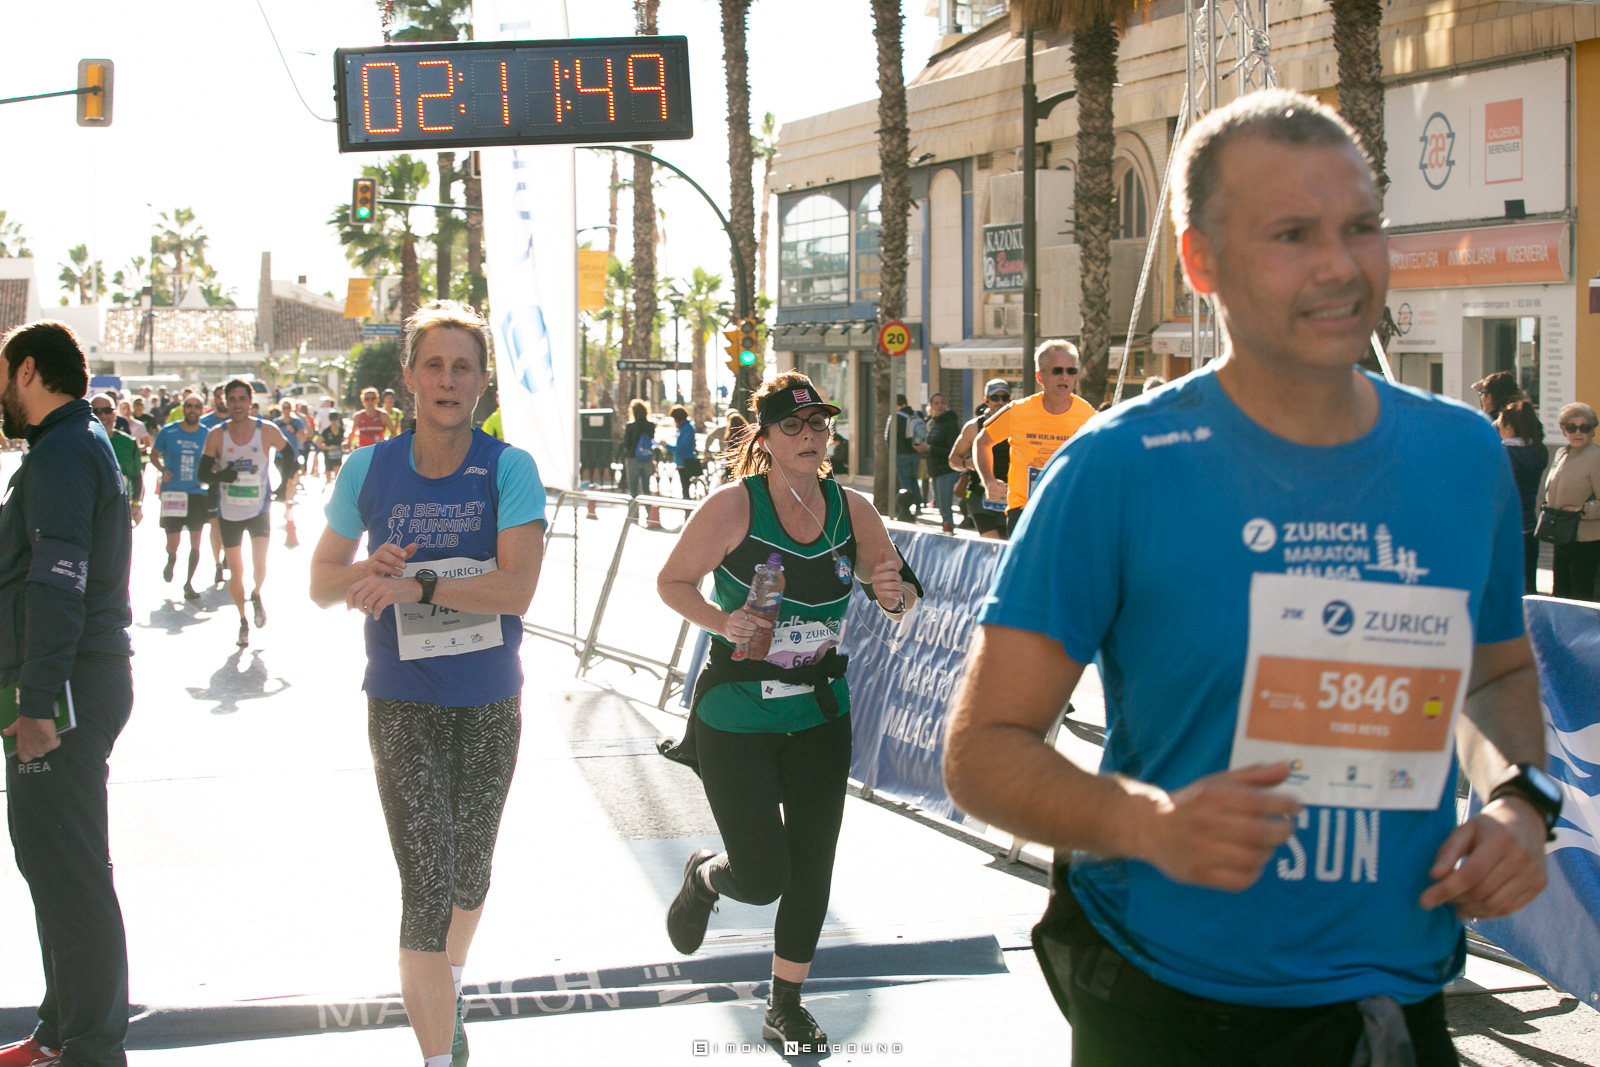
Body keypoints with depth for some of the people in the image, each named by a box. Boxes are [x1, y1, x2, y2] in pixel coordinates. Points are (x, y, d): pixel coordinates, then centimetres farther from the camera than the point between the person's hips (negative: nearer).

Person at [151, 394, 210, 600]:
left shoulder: (207, 436, 1)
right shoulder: (168, 432, -1)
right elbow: (154, 454, 12)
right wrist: (162, 470, -7)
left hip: (197, 493, 1)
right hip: (172, 493, -1)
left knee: (195, 543, -1)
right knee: (173, 542, -2)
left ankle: (189, 583, 12)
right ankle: (171, 561, 34)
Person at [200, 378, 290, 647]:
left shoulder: (267, 431, -10)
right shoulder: (216, 436, -8)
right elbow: (203, 473, -4)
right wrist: (221, 475, -24)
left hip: (259, 510, -1)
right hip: (228, 512, 1)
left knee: (259, 565, -13)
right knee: (236, 570, 7)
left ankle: (256, 595, 21)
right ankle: (243, 621, 25)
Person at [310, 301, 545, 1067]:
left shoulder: (508, 469, -8)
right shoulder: (369, 469, -2)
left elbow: (517, 587, -19)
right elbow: (322, 584, 6)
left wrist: (417, 583, -29)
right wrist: (371, 568, -16)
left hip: (489, 703, 1)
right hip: (402, 706, -1)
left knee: (469, 873, 18)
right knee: (425, 885, -10)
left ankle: (447, 992, 47)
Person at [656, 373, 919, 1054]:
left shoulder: (851, 509, -1)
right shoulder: (732, 507, -14)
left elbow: (901, 596, 9)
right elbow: (671, 581, -4)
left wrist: (895, 593, -15)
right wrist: (721, 621, -22)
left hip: (820, 715, 4)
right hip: (736, 718, -4)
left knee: (811, 869, 6)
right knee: (761, 878, -4)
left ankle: (785, 1006, 25)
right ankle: (703, 877, 33)